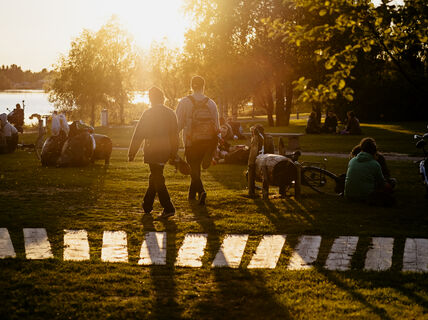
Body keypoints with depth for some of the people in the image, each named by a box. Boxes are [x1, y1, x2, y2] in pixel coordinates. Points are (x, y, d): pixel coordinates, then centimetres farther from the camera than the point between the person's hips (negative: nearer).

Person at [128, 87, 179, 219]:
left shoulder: (148, 113, -10)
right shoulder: (170, 113, 6)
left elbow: (138, 134, -8)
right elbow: (175, 135, 10)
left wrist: (131, 153, -2)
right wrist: (173, 153, 18)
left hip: (153, 150, -6)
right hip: (165, 151, 6)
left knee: (158, 179, -3)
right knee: (155, 177, 20)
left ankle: (168, 208, -12)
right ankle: (147, 205, 30)